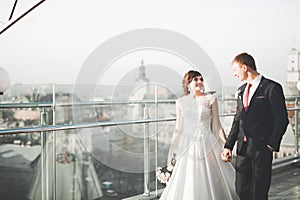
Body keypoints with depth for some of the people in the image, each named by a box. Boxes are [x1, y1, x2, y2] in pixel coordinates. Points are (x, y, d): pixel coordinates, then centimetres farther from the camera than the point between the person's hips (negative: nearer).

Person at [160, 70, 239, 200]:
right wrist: (172, 150, 5)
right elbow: (178, 128, 8)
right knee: (187, 183, 2)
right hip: (187, 145, 1)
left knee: (211, 181, 2)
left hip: (207, 144, -1)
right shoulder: (181, 102, 4)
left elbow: (217, 125, 3)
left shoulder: (211, 99, 1)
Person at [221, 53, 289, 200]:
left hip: (262, 149, -6)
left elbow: (282, 120, -8)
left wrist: (271, 145, -11)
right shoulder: (242, 90, 14)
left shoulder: (272, 88, -7)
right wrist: (228, 146, 9)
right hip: (242, 149, 6)